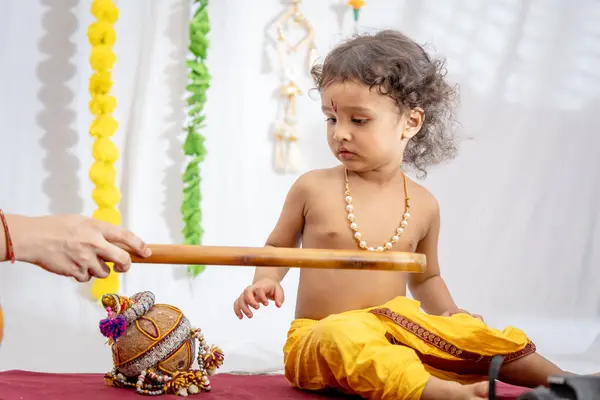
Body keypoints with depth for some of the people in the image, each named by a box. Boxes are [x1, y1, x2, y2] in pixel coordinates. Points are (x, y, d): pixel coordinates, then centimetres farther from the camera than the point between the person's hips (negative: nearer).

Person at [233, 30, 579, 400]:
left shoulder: (423, 205, 6)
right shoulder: (312, 188, -1)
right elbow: (278, 248, 14)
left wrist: (451, 314, 5)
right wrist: (266, 281, -7)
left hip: (396, 334, 4)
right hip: (320, 337, -4)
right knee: (344, 336, -38)